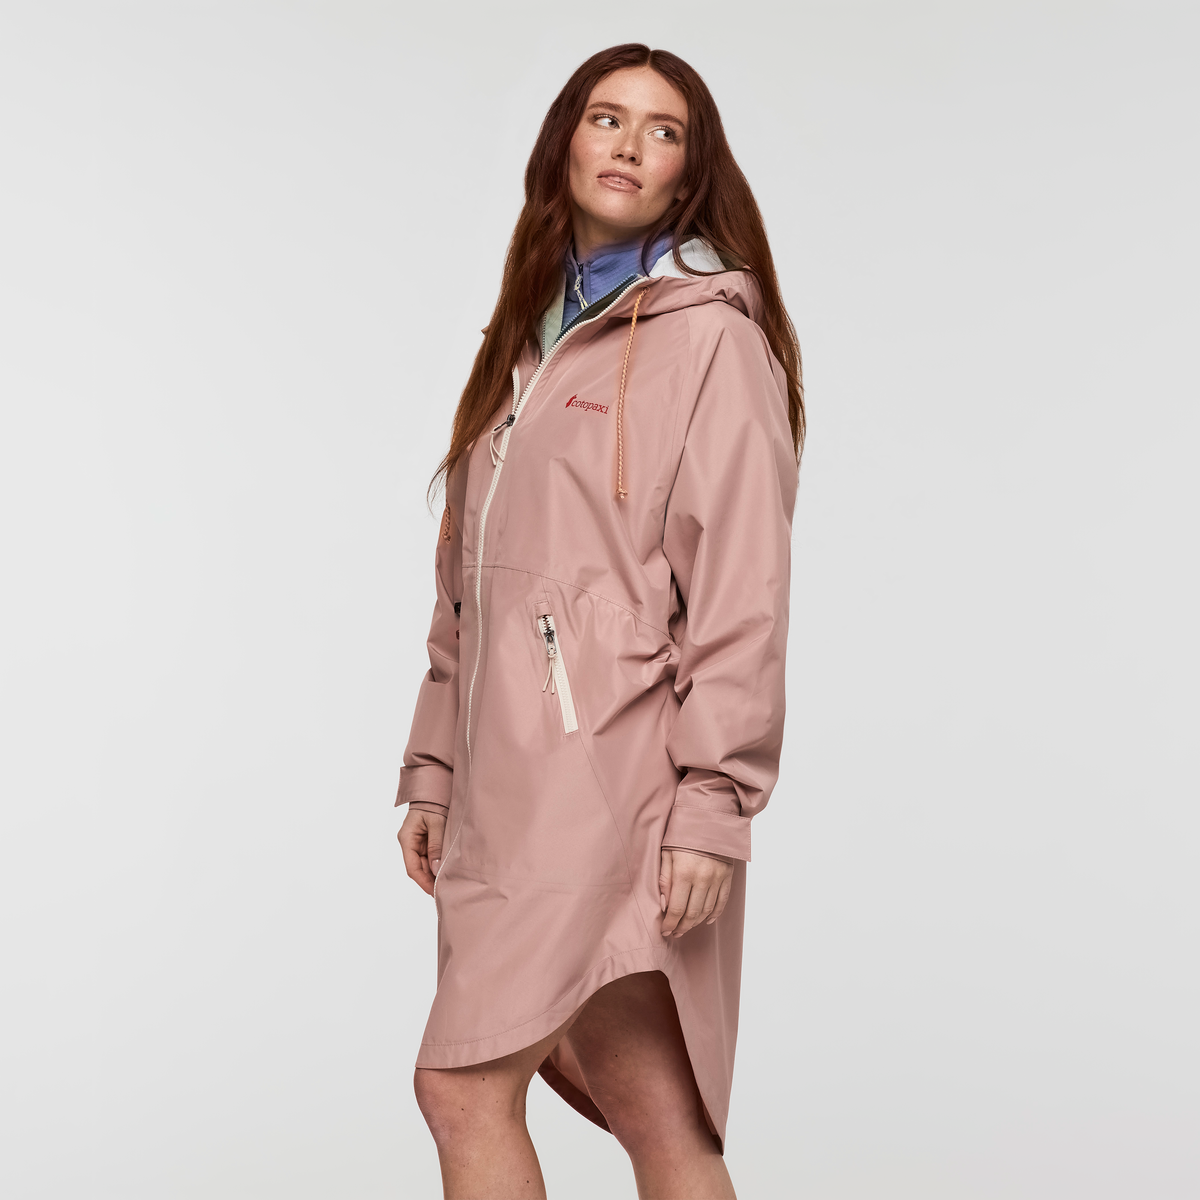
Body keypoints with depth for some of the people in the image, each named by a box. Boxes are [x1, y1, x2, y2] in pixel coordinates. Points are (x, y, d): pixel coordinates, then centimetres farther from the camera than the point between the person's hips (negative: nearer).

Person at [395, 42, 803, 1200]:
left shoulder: (709, 332, -4)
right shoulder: (530, 335, 20)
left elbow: (739, 592, -11)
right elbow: (466, 583, 19)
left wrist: (712, 804, -16)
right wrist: (434, 768, 15)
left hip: (608, 774, -7)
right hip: (516, 776, 7)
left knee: (464, 1085, -9)